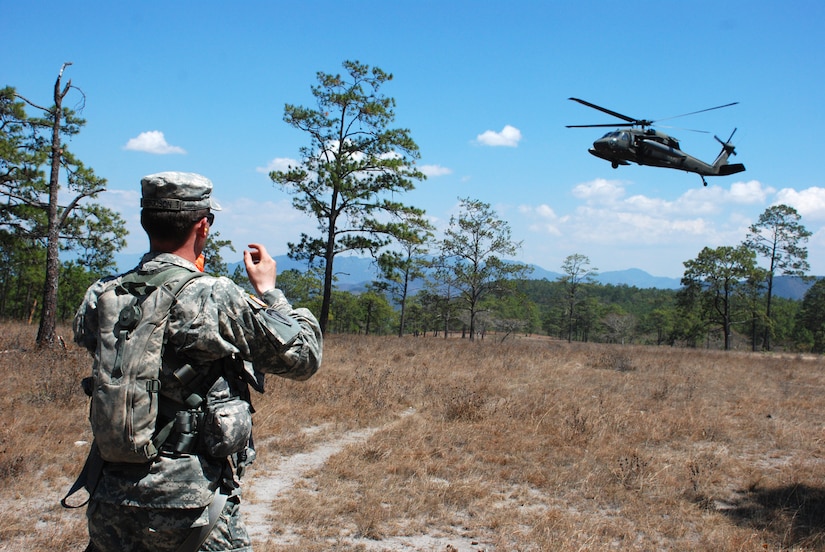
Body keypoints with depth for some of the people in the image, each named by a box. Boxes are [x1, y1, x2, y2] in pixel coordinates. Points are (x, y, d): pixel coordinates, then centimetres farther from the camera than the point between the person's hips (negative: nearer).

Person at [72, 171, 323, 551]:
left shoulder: (100, 297, -1)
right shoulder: (217, 299, -16)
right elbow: (304, 357, -7)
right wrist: (267, 290, 8)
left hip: (109, 503, 5)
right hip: (188, 504, -5)